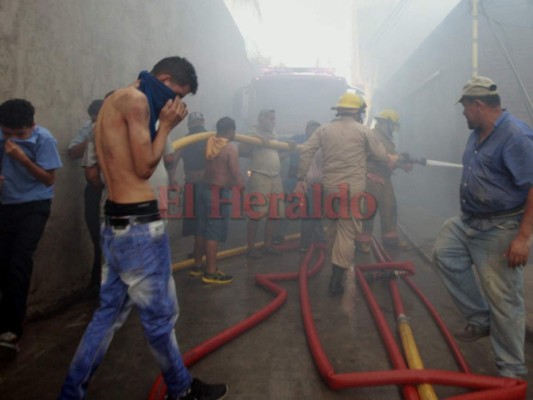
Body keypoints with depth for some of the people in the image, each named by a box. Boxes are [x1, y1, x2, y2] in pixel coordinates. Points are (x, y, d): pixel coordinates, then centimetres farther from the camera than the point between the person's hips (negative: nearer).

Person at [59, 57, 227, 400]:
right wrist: (166, 125, -4)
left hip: (119, 222, 10)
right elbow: (145, 167, -14)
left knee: (110, 311, 17)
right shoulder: (136, 99, -12)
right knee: (160, 313, 6)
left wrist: (162, 124, 9)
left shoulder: (116, 100, 19)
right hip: (138, 223, -10)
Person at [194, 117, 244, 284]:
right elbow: (236, 175, -14)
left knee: (202, 229, 15)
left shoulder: (210, 142, 6)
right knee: (214, 232, -3)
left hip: (205, 188, 8)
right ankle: (210, 273, 2)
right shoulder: (230, 149, -14)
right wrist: (242, 185, 6)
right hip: (219, 193, -8)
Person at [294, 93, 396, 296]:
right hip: (352, 187, -4)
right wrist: (391, 159, 32)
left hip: (329, 186, 4)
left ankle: (335, 260, 34)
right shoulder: (363, 130, 2)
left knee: (334, 225, 21)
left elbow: (306, 151, 0)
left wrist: (301, 179, 4)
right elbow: (381, 155, 10)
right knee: (347, 230, -4)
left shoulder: (324, 129, 8)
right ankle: (337, 278, -8)